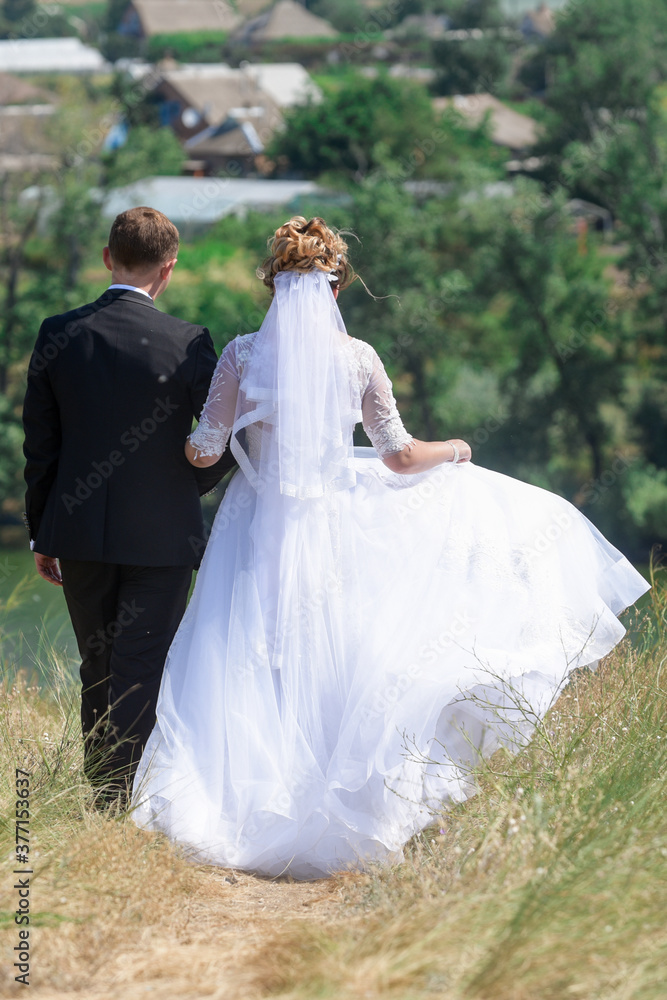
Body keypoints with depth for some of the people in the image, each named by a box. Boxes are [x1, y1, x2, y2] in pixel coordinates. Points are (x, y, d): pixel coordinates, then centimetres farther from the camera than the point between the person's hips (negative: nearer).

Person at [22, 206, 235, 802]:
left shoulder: (58, 335, -2)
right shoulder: (187, 344, -11)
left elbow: (39, 444, 3)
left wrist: (41, 531, 11)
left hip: (77, 531, 3)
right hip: (161, 532, -3)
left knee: (99, 670, 16)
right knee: (142, 672, 1)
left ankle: (102, 798, 22)